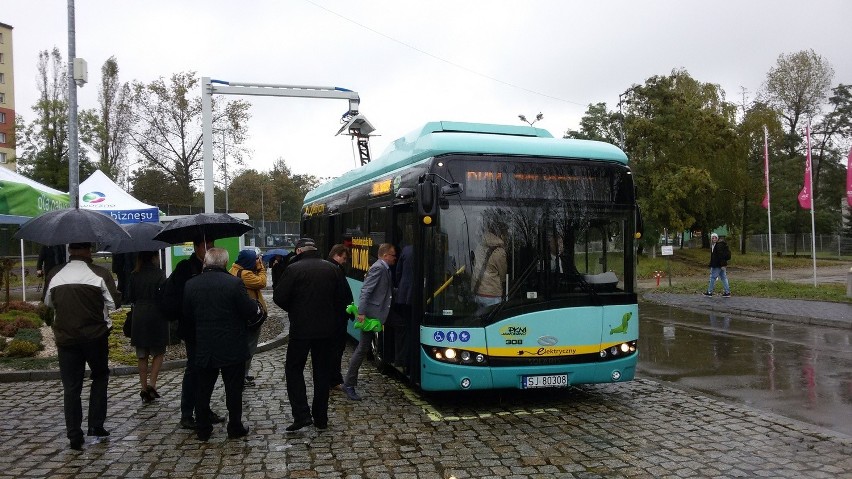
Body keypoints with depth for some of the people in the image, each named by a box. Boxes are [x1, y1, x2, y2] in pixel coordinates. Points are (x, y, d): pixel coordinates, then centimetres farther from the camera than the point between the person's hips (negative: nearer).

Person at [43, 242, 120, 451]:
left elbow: (49, 303, 12)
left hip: (65, 337, 2)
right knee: (100, 377, 18)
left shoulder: (54, 275, -1)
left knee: (71, 386, 7)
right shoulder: (100, 274, -12)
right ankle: (96, 425, 14)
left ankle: (74, 436, 7)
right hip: (95, 336, -2)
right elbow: (114, 303, -8)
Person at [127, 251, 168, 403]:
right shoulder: (159, 274, -10)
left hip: (138, 318, 4)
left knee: (142, 356, 12)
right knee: (158, 353, 11)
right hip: (156, 317, -4)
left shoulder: (134, 275, 3)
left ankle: (144, 388, 14)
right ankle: (152, 384, -2)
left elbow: (130, 297, 6)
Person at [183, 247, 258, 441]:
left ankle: (203, 430, 21)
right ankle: (235, 428, 17)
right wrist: (253, 302, 8)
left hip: (203, 347, 3)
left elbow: (187, 314, 5)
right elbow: (250, 311, -13)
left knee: (203, 390, 15)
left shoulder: (191, 285, -5)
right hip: (232, 348, -3)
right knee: (233, 389, 9)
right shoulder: (234, 283, -16)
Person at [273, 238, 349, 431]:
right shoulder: (333, 269, 3)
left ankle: (302, 414, -2)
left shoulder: (294, 269, -10)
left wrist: (293, 310, 9)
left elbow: (279, 297, -10)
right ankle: (321, 418, 19)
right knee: (323, 372, 13)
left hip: (301, 329, -4)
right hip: (327, 330, 4)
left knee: (294, 369, 10)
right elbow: (342, 300, 6)